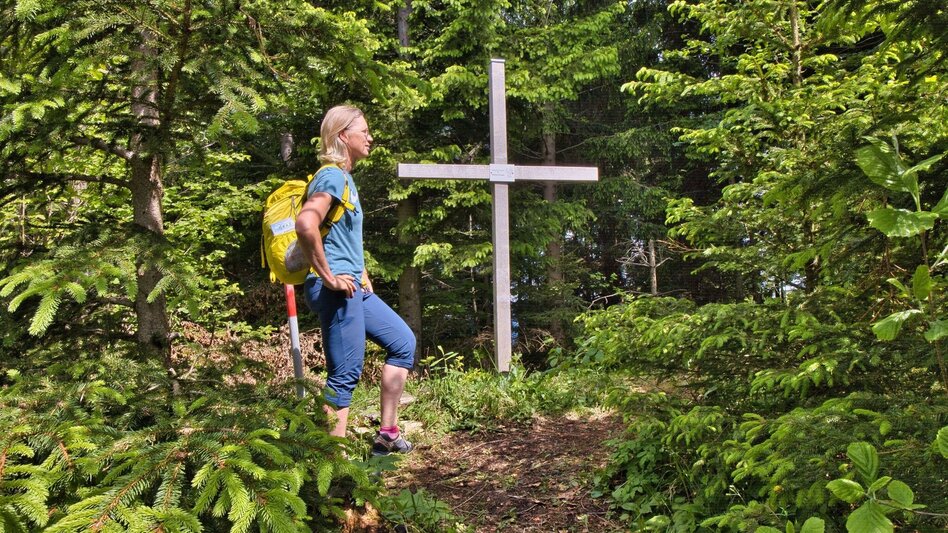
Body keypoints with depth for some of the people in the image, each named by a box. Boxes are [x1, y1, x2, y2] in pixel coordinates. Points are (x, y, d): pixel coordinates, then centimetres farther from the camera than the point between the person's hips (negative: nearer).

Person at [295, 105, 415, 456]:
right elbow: (305, 224, -32)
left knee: (403, 342, 15)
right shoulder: (332, 176, -14)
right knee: (345, 374, -5)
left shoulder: (345, 177, 16)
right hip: (337, 291, -10)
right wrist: (327, 277, -24)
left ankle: (387, 435, 21)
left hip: (354, 288, 10)